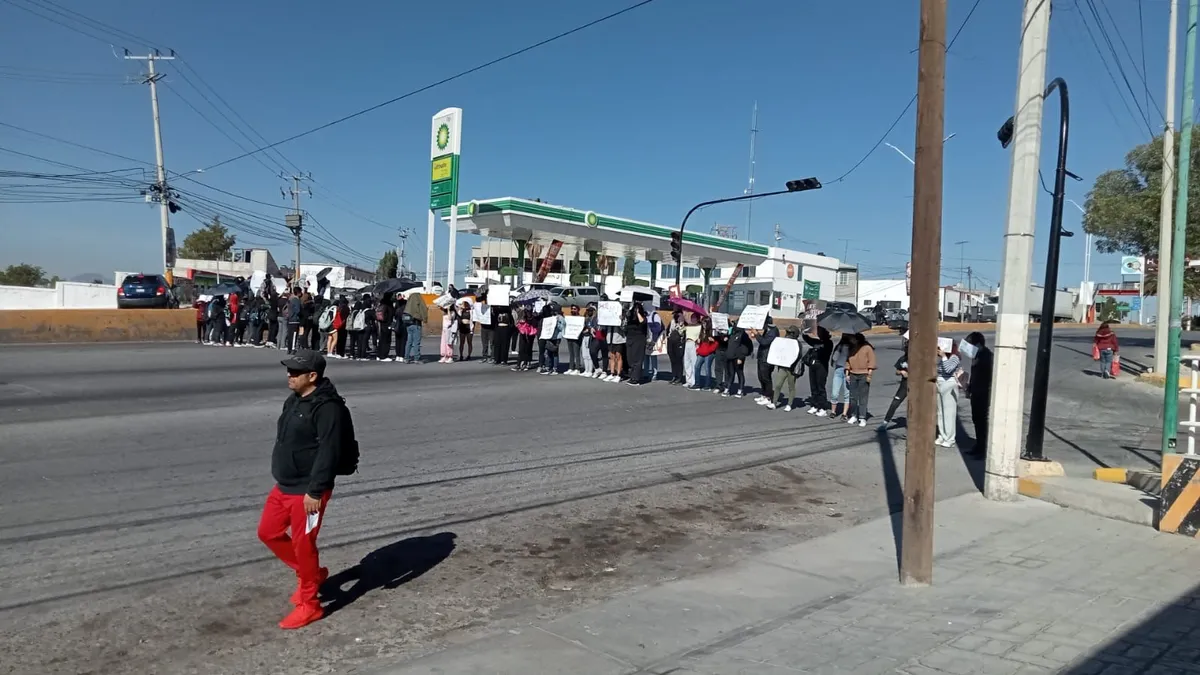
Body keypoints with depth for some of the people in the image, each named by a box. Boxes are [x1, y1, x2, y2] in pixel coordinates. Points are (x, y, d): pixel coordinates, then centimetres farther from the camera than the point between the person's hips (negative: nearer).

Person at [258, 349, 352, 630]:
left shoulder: (327, 407, -22)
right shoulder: (294, 400, 10)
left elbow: (329, 453, -25)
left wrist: (315, 491, -26)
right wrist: (283, 480, 22)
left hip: (307, 491, -10)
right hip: (284, 487, 10)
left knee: (302, 544, 0)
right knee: (268, 532, 17)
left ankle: (309, 604, 17)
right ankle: (311, 573, 33)